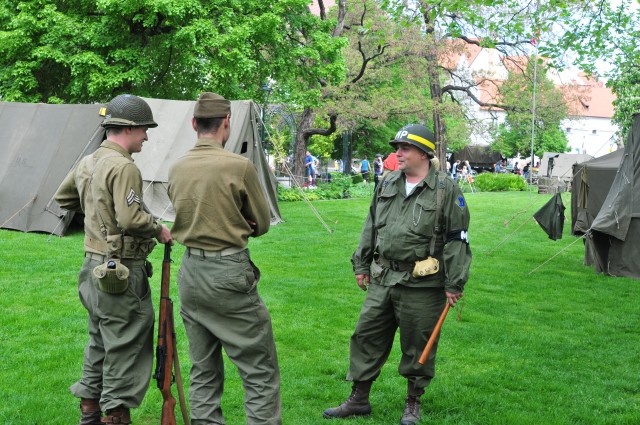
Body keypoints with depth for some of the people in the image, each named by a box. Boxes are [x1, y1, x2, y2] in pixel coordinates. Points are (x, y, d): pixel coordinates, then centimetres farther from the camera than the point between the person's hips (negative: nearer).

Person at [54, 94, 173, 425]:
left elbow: (63, 198, 24)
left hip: (95, 269, 10)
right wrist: (159, 230, -10)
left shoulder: (88, 163, 10)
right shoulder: (123, 167, -18)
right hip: (122, 272, -10)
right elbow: (131, 218, -26)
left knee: (100, 343, 20)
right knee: (126, 348, -1)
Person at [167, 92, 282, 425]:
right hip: (229, 274, -6)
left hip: (190, 273, 6)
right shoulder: (240, 166, -13)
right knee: (260, 371, 2)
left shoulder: (176, 169, 3)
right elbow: (262, 224, -2)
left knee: (203, 370, 15)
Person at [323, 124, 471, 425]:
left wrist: (454, 284, -10)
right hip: (382, 279, 6)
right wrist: (361, 265, 16)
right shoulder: (387, 184, 10)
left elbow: (457, 240, -8)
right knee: (366, 336, 9)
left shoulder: (446, 190, -8)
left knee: (417, 346, 6)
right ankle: (359, 400, 22)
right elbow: (371, 227, 19)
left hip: (421, 285, -5)